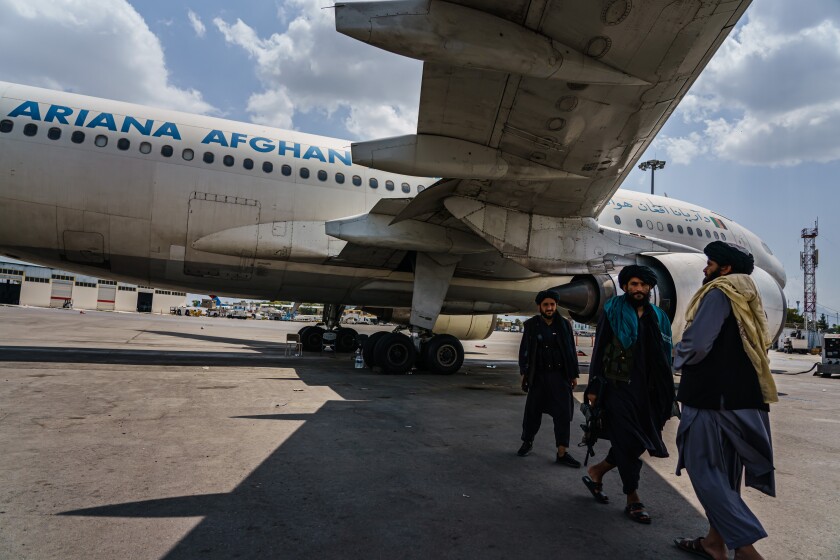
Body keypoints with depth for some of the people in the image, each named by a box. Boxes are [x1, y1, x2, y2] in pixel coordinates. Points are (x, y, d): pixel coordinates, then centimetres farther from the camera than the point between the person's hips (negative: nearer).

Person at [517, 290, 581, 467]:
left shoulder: (564, 325, 3)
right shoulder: (531, 325, 0)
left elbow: (571, 351, 5)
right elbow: (524, 350, 3)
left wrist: (574, 374, 4)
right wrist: (524, 372, -3)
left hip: (560, 376, 1)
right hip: (538, 376, 0)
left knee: (563, 413, -1)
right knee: (533, 411, 8)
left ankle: (562, 453, 6)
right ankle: (527, 442, 29)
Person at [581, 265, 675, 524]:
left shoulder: (658, 318, 12)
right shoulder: (612, 312, -1)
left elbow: (665, 359, 13)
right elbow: (598, 351, -3)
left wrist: (667, 397, 9)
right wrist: (594, 388, -8)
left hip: (647, 390, 5)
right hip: (618, 387, -5)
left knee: (637, 442, 8)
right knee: (628, 442, -1)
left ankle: (596, 472, 29)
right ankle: (633, 500, 14)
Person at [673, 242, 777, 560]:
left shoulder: (719, 292, -11)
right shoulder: (748, 298, 16)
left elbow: (696, 343, -20)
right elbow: (747, 348, 21)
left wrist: (680, 358, 0)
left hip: (713, 396, -9)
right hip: (742, 396, 9)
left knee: (705, 471, -4)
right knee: (723, 471, 14)